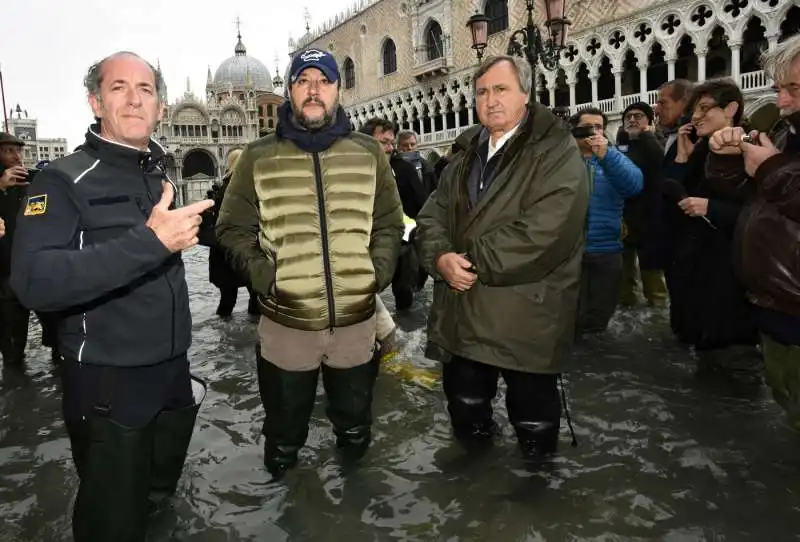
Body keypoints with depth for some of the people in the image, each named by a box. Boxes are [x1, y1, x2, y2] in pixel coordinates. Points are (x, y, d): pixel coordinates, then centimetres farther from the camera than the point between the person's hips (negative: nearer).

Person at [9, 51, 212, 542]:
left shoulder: (163, 179, 9)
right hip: (109, 386, -6)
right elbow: (35, 281, -28)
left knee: (159, 490, 25)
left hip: (173, 375, 7)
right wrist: (149, 241, -34)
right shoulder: (65, 180, -13)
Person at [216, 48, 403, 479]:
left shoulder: (368, 153, 5)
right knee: (284, 425, 18)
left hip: (357, 319, 2)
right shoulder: (258, 157, 0)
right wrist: (263, 276, -12)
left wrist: (377, 271, -5)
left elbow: (390, 222, 8)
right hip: (285, 322, -1)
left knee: (355, 423, 22)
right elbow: (233, 228, 1)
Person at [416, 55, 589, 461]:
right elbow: (433, 214, 8)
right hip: (461, 315, 6)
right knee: (465, 410, 22)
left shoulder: (557, 154, -10)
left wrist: (473, 261, -17)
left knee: (533, 421, 12)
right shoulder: (466, 154, 14)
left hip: (527, 319, -6)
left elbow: (543, 233, -22)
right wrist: (442, 257, -13)